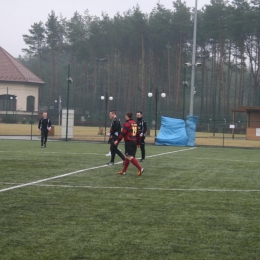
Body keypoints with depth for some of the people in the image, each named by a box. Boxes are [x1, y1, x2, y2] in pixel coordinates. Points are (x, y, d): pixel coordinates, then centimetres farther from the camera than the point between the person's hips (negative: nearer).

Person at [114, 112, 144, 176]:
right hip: (134, 141, 8)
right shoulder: (135, 123, 14)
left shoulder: (127, 123, -10)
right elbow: (137, 133, 18)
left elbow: (123, 133, -17)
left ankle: (140, 168, -19)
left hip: (129, 141, -8)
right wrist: (138, 142, 25)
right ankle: (123, 171, 21)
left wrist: (117, 140, -14)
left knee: (129, 157, -10)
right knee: (127, 156, 15)